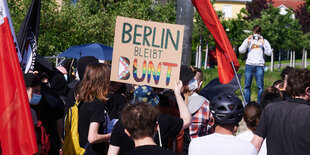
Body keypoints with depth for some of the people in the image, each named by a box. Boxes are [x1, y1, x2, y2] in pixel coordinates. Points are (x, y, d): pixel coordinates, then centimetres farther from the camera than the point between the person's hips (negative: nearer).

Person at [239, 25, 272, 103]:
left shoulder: (264, 41, 9)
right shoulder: (248, 40, 13)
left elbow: (269, 53, -3)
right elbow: (241, 50, 2)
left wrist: (263, 43, -14)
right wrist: (247, 42, -12)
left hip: (259, 65, -1)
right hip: (249, 64, 1)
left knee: (260, 86, -6)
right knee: (247, 85, 2)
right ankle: (246, 103, 10)